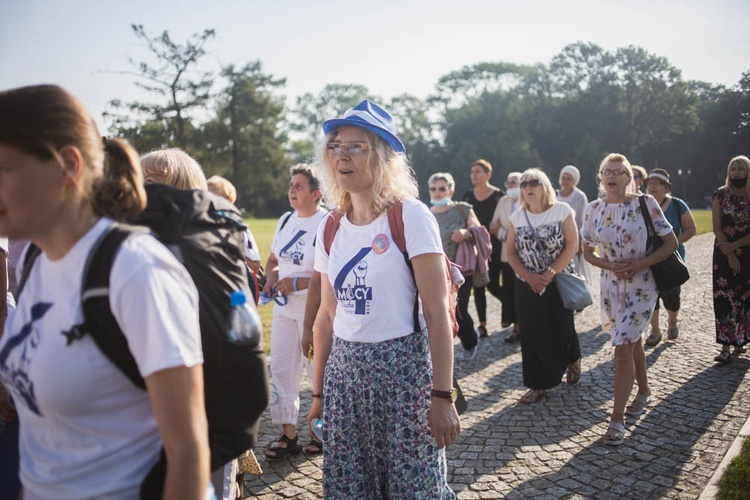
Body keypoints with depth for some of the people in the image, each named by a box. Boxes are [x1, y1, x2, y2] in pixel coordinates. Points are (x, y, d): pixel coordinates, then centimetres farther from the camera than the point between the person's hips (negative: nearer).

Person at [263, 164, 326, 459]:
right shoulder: (286, 221, 10)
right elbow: (273, 259, 21)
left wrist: (297, 283, -22)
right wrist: (271, 278, 0)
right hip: (285, 307, 8)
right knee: (280, 370, 9)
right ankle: (288, 435, 22)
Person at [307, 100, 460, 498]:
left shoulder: (410, 216, -10)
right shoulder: (330, 227, 6)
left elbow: (437, 312, -12)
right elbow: (328, 315, 10)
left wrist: (442, 396, -16)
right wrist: (318, 392, 12)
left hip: (402, 368, -5)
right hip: (344, 371, 5)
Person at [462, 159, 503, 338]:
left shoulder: (498, 195, -4)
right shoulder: (468, 195, 8)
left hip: (493, 247, -4)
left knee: (493, 285, -6)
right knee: (477, 285, 5)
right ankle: (482, 325, 12)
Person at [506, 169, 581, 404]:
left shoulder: (562, 210, -6)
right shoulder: (517, 217, 2)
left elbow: (572, 246, -10)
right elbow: (511, 253, 2)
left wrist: (549, 274, -18)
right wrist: (530, 277, -12)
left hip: (559, 282, -2)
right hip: (527, 285, 2)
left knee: (561, 329, 8)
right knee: (533, 334, 2)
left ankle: (573, 360, 40)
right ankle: (538, 384, 13)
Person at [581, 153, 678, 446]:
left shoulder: (645, 204, -10)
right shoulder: (593, 210, 0)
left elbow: (671, 243, -6)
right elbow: (588, 252, 8)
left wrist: (641, 263, -18)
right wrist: (610, 265, -11)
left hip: (641, 286, -4)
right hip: (611, 286, 4)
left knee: (623, 347, -11)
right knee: (632, 342, 20)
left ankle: (617, 419, -2)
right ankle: (644, 391, 43)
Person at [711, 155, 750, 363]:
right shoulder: (720, 194, -1)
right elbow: (717, 228, -5)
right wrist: (730, 255, -12)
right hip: (724, 254, -1)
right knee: (725, 297, -5)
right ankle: (726, 347, -4)